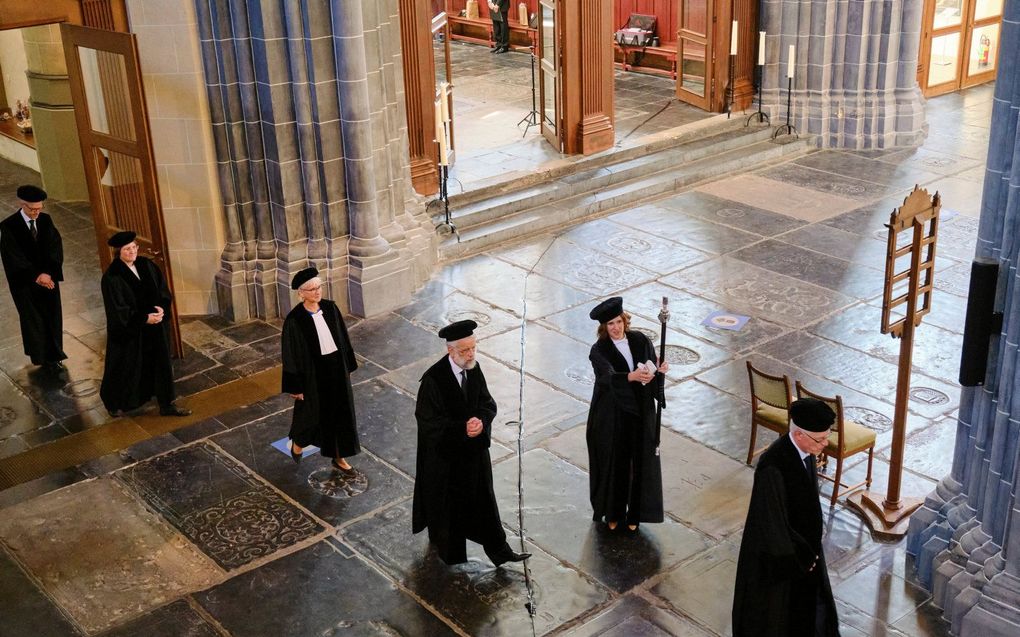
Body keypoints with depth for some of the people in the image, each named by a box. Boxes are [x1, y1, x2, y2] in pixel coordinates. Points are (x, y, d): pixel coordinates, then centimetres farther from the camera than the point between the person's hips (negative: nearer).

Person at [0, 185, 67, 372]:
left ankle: (53, 356, 18)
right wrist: (36, 276, -17)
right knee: (34, 321, 7)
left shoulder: (45, 220, -2)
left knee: (53, 318, 6)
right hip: (25, 283, -3)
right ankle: (41, 356, 21)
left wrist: (48, 273, -15)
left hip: (48, 278, 3)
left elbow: (56, 248, -3)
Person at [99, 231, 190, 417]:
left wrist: (161, 308, -14)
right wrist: (144, 319, -21)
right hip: (129, 331, -5)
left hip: (155, 327, 5)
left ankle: (166, 405, 25)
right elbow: (118, 310, -18)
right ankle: (114, 404, 34)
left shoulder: (146, 265, 0)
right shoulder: (112, 277, -17)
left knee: (161, 364, 12)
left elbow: (163, 290, 4)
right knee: (127, 368, 10)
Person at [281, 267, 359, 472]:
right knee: (312, 413, 15)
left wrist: (347, 365, 10)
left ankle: (339, 458, 29)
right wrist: (295, 386, -9)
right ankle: (297, 442, 47)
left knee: (340, 412, 13)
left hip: (336, 368, 5)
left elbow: (342, 338, 5)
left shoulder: (330, 308, -6)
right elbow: (291, 355, -13)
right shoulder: (294, 320, -19)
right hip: (313, 373, -4)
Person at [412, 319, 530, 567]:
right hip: (445, 454, -5)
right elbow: (429, 421, -21)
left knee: (483, 500, 14)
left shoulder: (474, 369, -6)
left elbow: (488, 404, 1)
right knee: (447, 503, 15)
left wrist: (480, 421, -20)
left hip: (474, 449, 5)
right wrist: (463, 428, -25)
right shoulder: (433, 379, -24)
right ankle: (446, 546, 40)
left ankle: (499, 550, 24)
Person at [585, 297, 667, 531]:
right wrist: (632, 376, -48)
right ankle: (612, 512, 25)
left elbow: (653, 373, 1)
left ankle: (634, 513, 25)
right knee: (613, 463, 7)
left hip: (640, 411, 3)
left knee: (640, 462, 9)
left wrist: (660, 370, -23)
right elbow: (608, 377, -30)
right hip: (611, 416, -3)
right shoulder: (599, 350, -12)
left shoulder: (640, 341, -1)